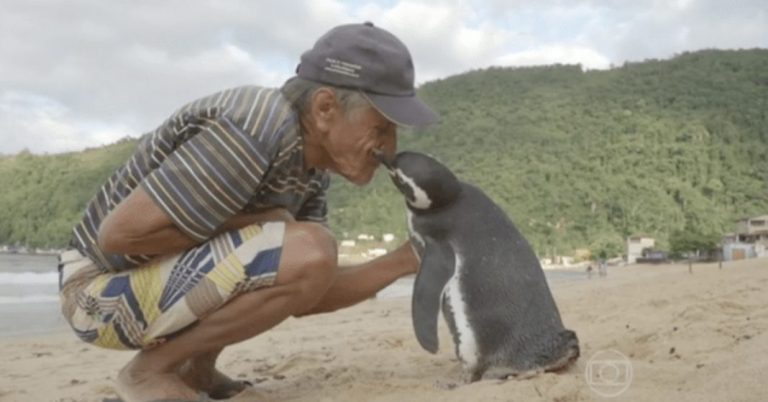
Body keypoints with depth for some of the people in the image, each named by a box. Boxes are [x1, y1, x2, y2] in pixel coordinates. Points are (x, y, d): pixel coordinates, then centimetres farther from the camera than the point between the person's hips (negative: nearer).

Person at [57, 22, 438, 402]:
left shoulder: (309, 158, 0)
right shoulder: (253, 135, -28)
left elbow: (305, 295, 1)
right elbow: (118, 233, -26)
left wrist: (406, 259, -6)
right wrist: (255, 223, -20)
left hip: (165, 276, 9)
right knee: (309, 254, -26)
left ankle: (194, 368, 12)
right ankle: (152, 368, -7)